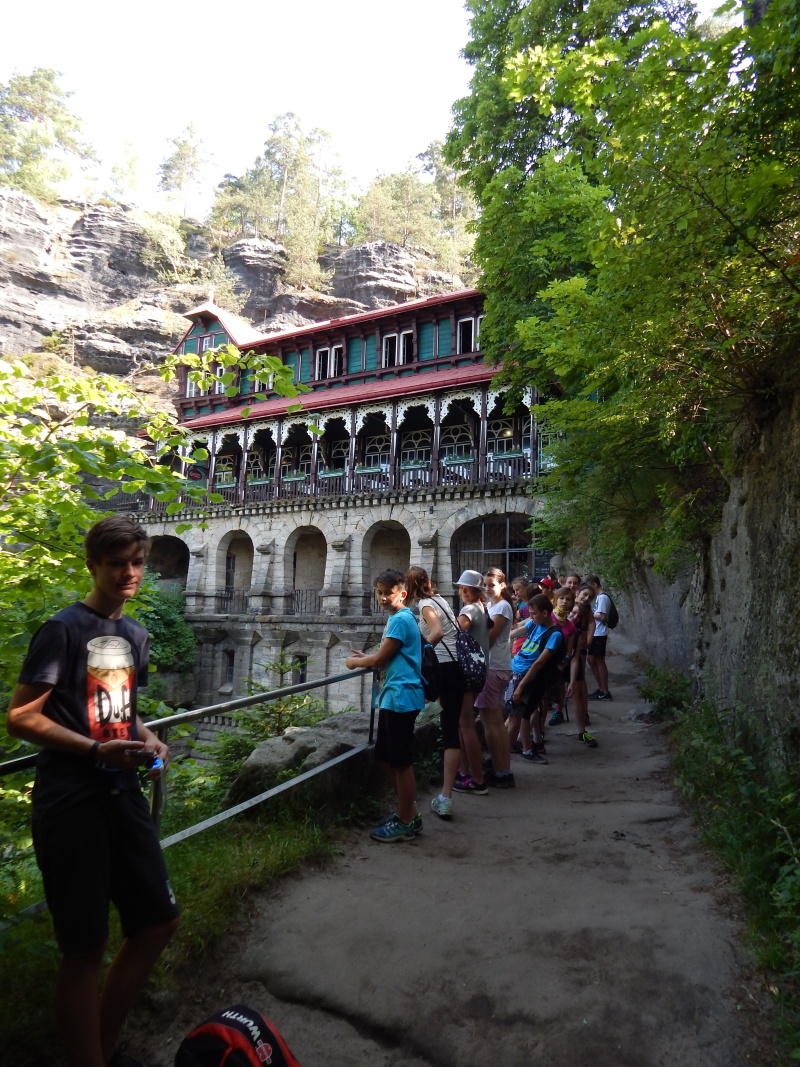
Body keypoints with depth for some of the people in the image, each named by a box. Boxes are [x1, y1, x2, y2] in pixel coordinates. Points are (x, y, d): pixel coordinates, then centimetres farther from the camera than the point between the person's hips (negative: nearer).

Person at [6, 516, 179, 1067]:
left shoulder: (136, 635, 11)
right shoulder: (63, 629, -12)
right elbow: (21, 718, -13)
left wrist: (146, 738, 3)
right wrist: (96, 750, -23)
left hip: (123, 793, 8)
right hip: (70, 801, -7)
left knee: (158, 921, 14)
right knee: (86, 947, 4)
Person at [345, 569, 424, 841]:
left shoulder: (401, 619, -14)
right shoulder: (397, 618, 16)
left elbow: (382, 658, -13)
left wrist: (355, 662, 2)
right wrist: (366, 658, 16)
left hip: (401, 697, -10)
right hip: (392, 696, 10)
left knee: (401, 761, 0)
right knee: (384, 756, 16)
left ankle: (406, 823, 13)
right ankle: (409, 811, 28)